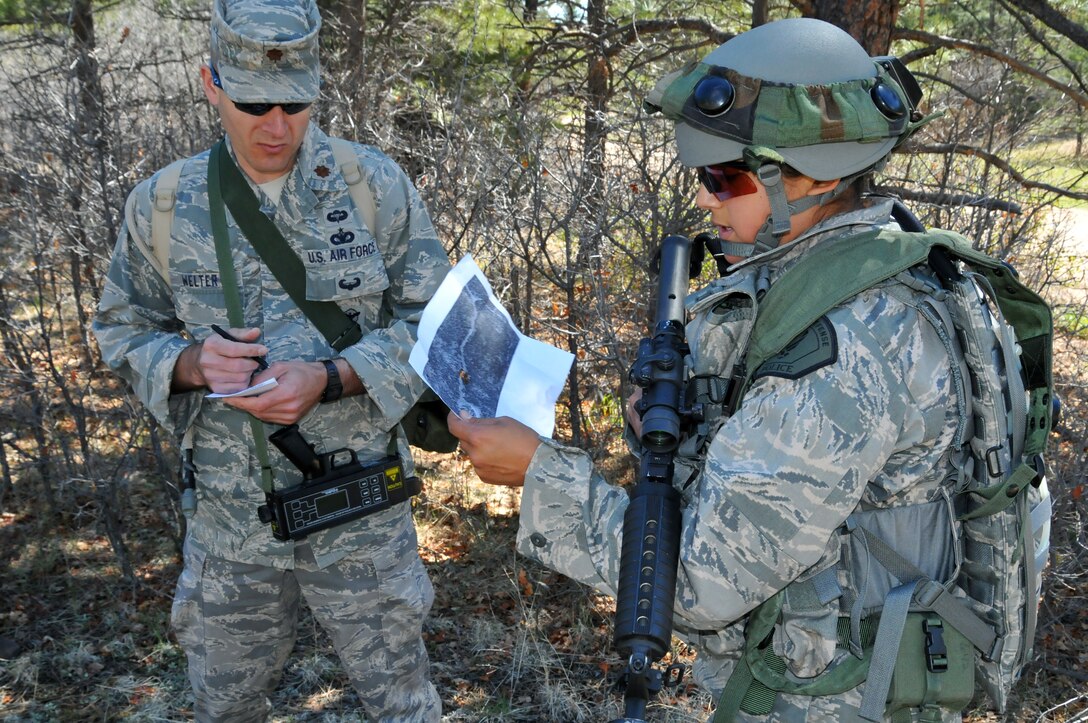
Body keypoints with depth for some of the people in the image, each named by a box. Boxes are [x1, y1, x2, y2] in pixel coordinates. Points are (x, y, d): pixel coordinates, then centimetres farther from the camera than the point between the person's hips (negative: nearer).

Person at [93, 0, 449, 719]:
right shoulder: (161, 203, -3)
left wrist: (332, 379, -21)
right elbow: (125, 332, 6)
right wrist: (192, 362, -16)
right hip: (229, 516, 2)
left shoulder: (376, 184, -8)